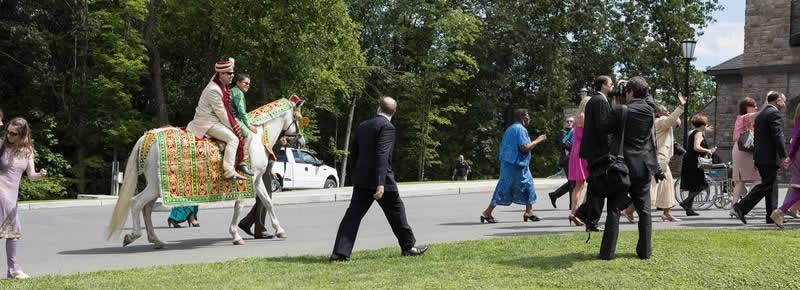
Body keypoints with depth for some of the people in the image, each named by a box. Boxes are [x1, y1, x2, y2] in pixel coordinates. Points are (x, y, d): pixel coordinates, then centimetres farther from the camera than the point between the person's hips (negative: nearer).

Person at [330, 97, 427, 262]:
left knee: (353, 215, 2)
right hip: (382, 179, -6)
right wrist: (380, 184, -26)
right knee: (396, 211, 11)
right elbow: (382, 155, -21)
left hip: (361, 180, 6)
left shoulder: (363, 126, 11)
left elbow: (354, 152, 17)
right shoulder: (387, 127, -11)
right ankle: (408, 247, 24)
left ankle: (340, 253, -6)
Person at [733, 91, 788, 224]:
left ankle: (772, 216, 14)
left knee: (771, 186, 12)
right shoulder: (774, 114, -10)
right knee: (765, 185, -8)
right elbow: (778, 136, -18)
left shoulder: (760, 115, 19)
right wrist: (784, 156, -16)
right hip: (770, 158, -10)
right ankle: (741, 207, -13)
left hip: (760, 157, 10)